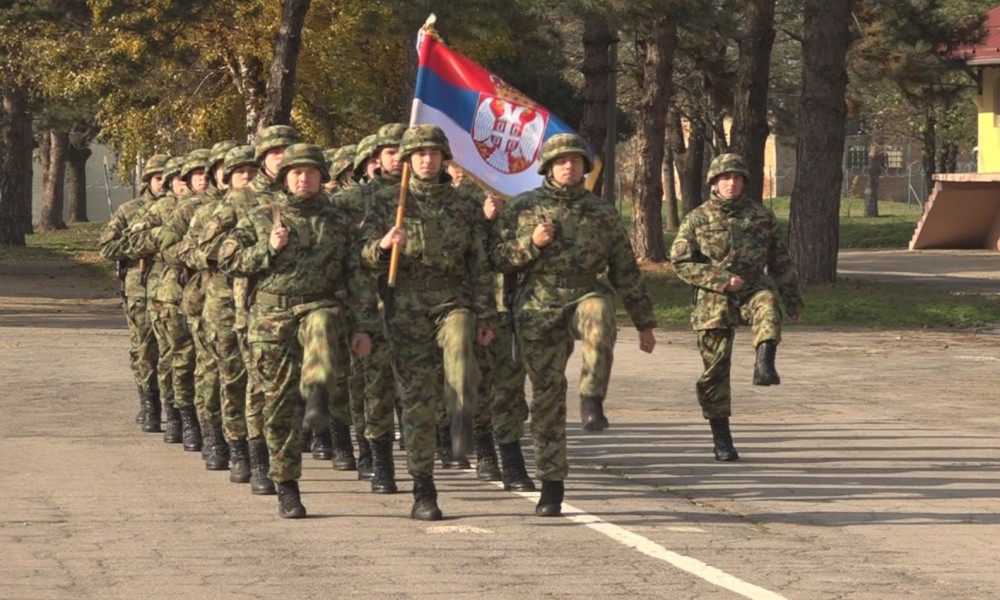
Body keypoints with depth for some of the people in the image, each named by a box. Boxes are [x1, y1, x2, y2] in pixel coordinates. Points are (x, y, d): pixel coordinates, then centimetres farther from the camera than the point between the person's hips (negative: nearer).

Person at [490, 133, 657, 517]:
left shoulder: (602, 213, 12)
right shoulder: (522, 208, 9)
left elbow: (625, 271, 15)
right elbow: (498, 259, 6)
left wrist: (644, 323, 14)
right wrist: (532, 243, -13)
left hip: (587, 295, 0)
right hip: (538, 309, 0)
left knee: (599, 312, -38)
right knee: (546, 397, -1)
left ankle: (592, 400, -34)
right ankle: (551, 485, 7)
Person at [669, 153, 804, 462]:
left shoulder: (761, 215, 7)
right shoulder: (697, 219, 0)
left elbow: (779, 260, 15)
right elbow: (680, 261, -4)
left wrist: (793, 298, 16)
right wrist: (722, 280, -13)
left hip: (753, 288, 1)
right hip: (713, 300, -1)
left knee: (768, 303, -35)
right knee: (715, 368, -2)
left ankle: (764, 364, -50)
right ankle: (721, 438, 8)